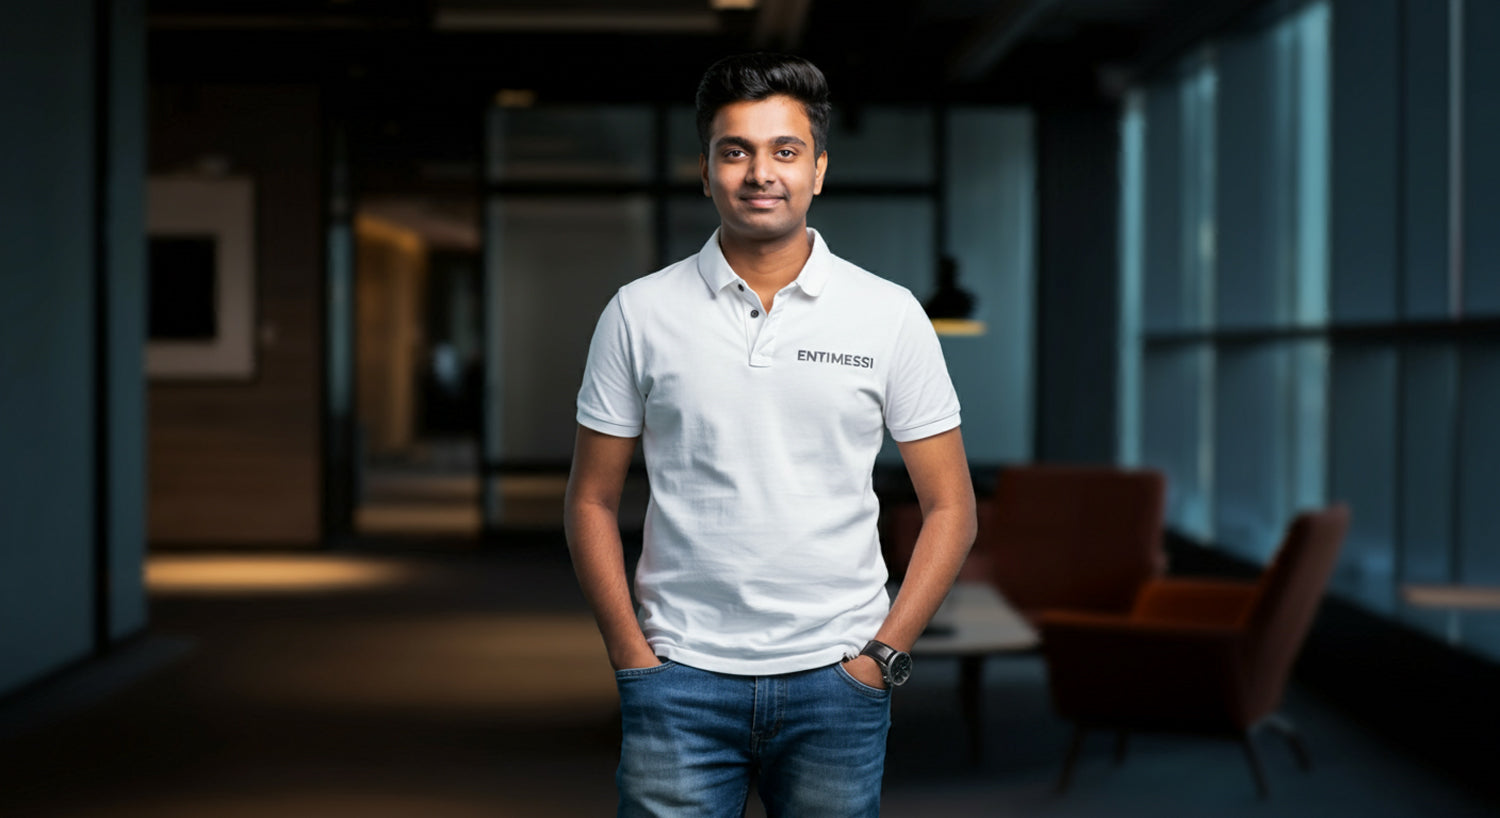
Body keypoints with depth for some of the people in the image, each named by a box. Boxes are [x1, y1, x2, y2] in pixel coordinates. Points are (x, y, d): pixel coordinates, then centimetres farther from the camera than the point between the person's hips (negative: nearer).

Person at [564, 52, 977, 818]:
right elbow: (592, 502, 6)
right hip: (681, 678, 0)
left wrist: (882, 656, -4)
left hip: (835, 677, 0)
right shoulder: (638, 313, 2)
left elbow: (949, 507, 4)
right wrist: (632, 659, -2)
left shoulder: (890, 315, 1)